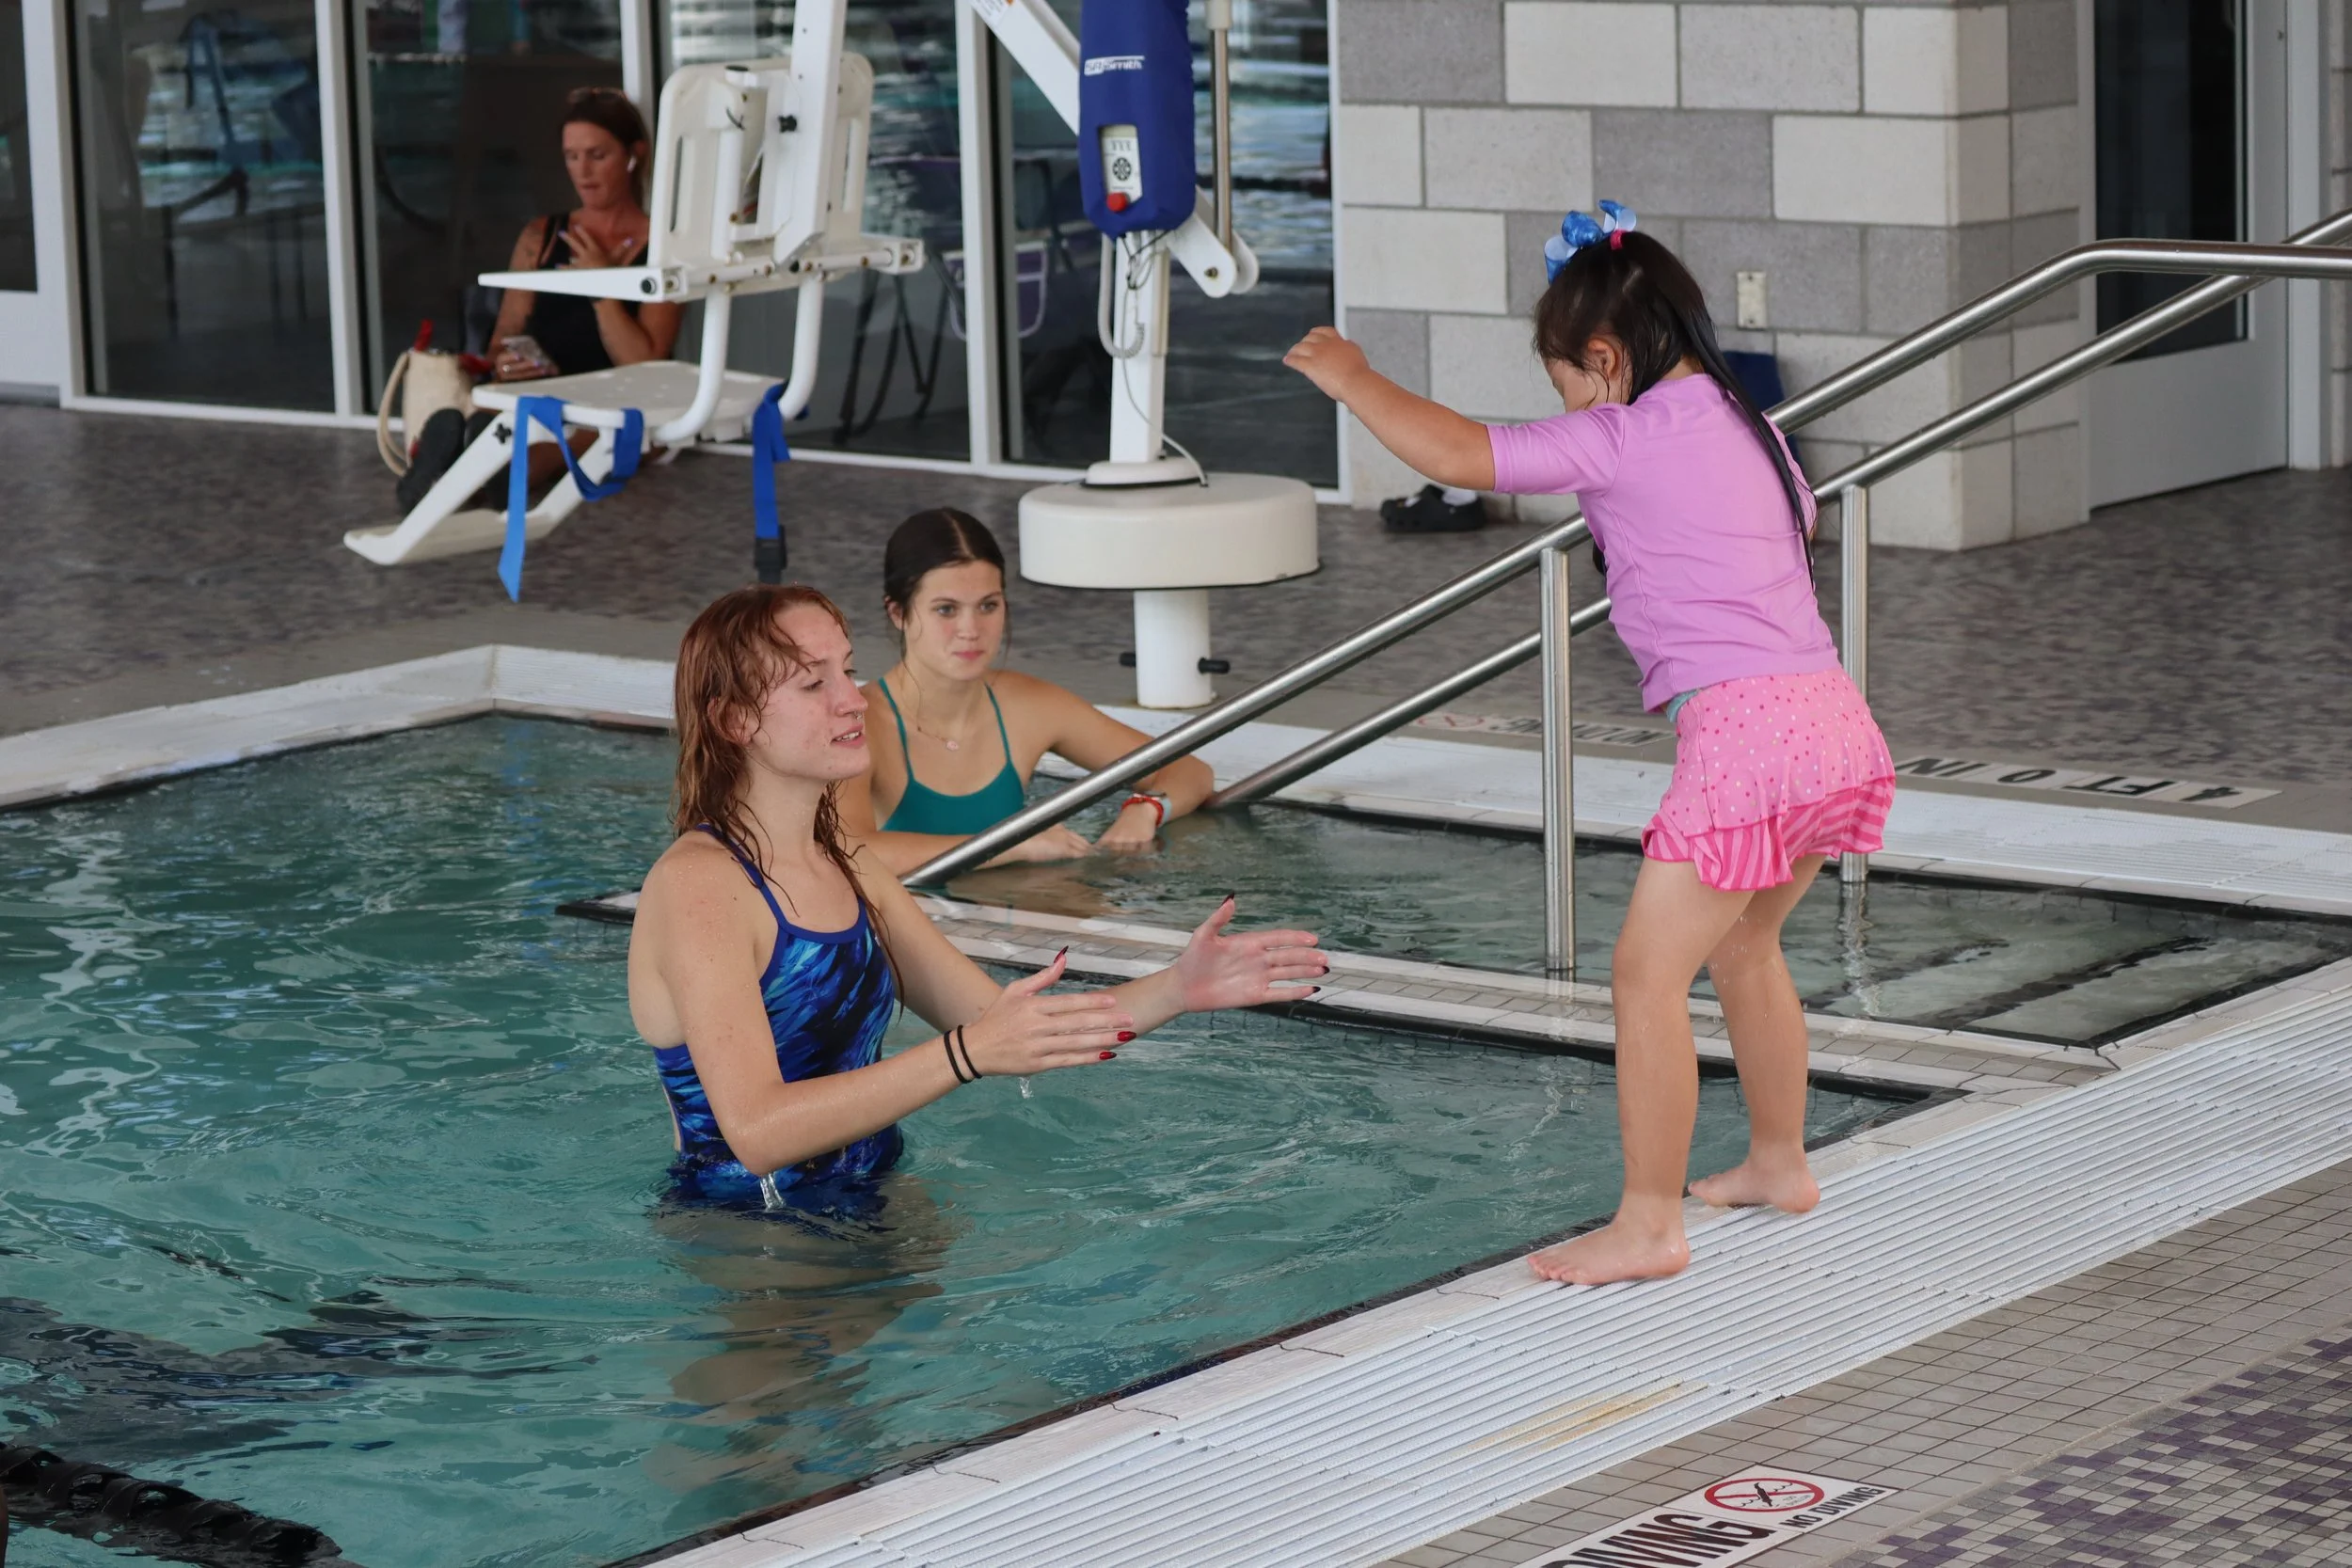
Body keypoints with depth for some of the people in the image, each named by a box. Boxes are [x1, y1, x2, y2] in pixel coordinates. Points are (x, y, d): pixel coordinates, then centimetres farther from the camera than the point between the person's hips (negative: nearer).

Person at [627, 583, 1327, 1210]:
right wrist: (968, 1054, -34)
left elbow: (1006, 1028, 12)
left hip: (861, 1206, 8)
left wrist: (1176, 988, -3)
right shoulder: (696, 884, -17)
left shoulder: (844, 867, 10)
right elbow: (758, 1131, -28)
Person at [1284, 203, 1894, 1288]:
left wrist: (1349, 378, 4)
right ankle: (1778, 1162, 38)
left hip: (1744, 731, -9)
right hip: (1833, 718, 9)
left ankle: (1648, 1225, -1)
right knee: (1740, 947, 26)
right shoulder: (1744, 427, 18)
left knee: (1648, 972, -3)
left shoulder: (1622, 441, -6)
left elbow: (1456, 455, -10)